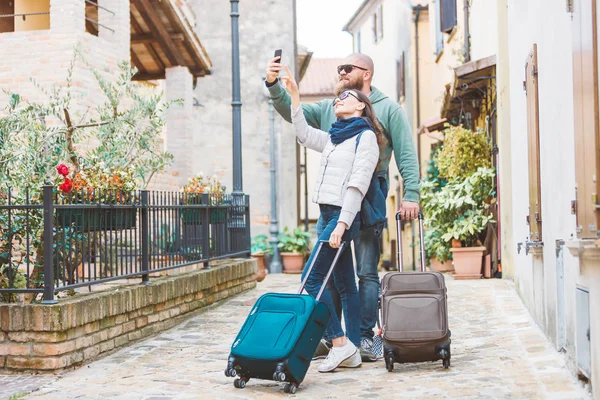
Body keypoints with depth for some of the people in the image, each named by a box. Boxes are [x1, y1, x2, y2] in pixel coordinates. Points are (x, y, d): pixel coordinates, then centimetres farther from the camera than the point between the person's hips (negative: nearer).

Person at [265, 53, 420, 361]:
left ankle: (365, 337, 6)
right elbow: (292, 112, 5)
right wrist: (274, 85, -12)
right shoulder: (328, 108, 17)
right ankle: (327, 335, 12)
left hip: (370, 197, -4)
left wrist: (411, 194, -8)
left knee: (367, 271, 0)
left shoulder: (387, 109, 7)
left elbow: (406, 155, 2)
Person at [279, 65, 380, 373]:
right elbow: (303, 134, 33)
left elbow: (357, 185, -14)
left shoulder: (365, 136, -5)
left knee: (311, 278, -13)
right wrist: (294, 96, 26)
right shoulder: (334, 138, 20)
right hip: (326, 214, 8)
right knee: (344, 286, 6)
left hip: (344, 216, -8)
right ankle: (352, 352, 8)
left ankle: (340, 342, -8)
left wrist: (342, 223, -21)